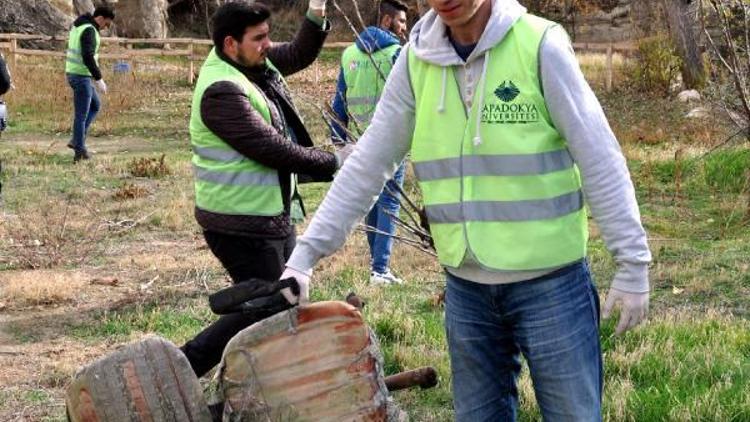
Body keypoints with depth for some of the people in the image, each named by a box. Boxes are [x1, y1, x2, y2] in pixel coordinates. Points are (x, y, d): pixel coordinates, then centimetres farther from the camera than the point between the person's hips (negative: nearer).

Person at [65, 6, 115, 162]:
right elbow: (88, 57, -30)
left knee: (95, 106, 23)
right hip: (81, 77, -10)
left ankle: (77, 140, 17)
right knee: (81, 115, 0)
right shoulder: (89, 30, -21)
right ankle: (80, 152, 8)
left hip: (74, 74, 10)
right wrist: (99, 79, -24)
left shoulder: (78, 26, 13)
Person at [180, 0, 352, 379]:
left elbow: (299, 55, 19)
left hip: (273, 214, 10)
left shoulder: (255, 62, 4)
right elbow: (271, 149, -26)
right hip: (242, 225, -10)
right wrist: (334, 163, -17)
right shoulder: (221, 91, -24)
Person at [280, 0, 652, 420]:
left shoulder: (541, 45, -12)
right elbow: (368, 165, 4)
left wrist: (632, 263, -11)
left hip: (548, 280, -4)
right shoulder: (416, 60, 0)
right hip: (466, 287, 4)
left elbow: (600, 160, -10)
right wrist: (306, 253, -1)